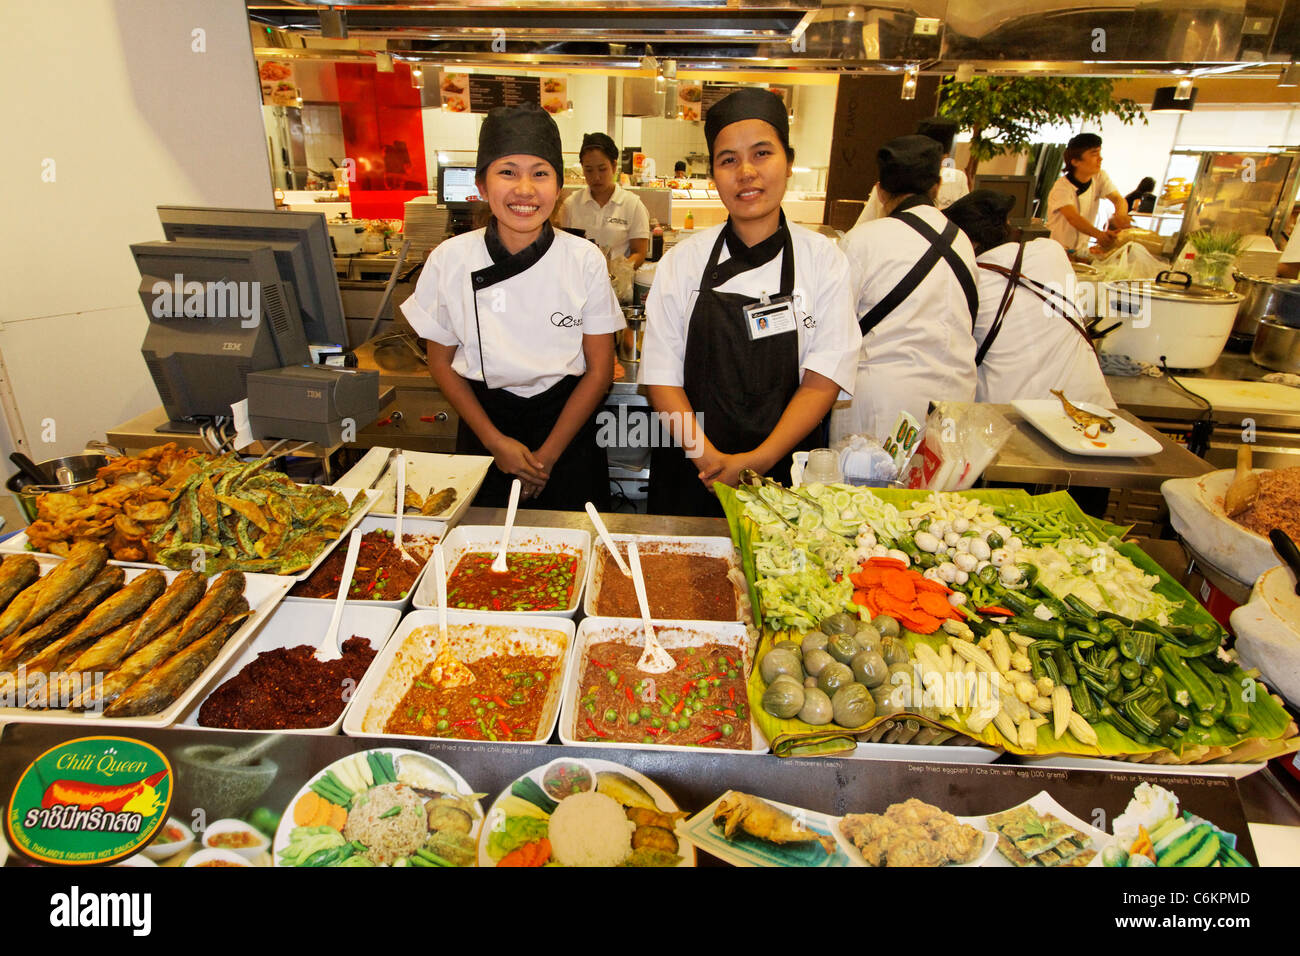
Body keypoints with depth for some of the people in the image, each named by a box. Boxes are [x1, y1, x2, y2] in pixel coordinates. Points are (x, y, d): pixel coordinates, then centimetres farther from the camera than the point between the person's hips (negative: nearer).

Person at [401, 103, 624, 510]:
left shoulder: (585, 260, -11)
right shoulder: (450, 260, -9)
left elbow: (600, 369, -7)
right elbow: (441, 362, 1)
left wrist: (547, 455, -8)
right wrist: (495, 441, -7)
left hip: (566, 423, 0)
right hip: (483, 421, 1)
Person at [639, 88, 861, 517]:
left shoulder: (823, 260, -2)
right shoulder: (683, 260, -2)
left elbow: (824, 378, -7)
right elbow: (662, 374, -4)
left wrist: (760, 459, -18)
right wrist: (708, 457, -16)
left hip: (785, 471, 0)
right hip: (692, 476, 1)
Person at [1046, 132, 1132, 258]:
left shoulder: (1100, 177, 3)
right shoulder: (1062, 187, -19)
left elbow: (1118, 199, -9)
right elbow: (1073, 218, -34)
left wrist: (1120, 215, -36)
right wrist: (1099, 234, -51)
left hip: (1082, 251, 6)